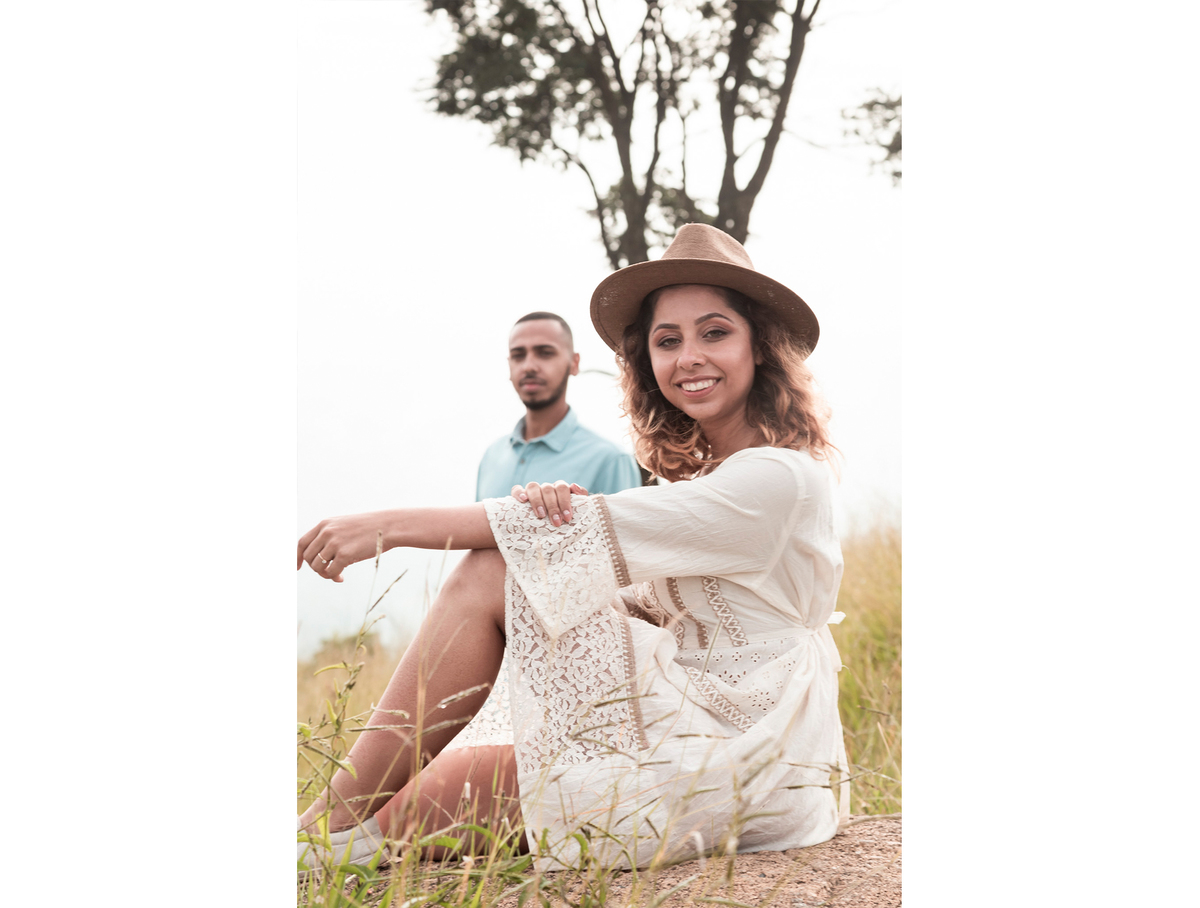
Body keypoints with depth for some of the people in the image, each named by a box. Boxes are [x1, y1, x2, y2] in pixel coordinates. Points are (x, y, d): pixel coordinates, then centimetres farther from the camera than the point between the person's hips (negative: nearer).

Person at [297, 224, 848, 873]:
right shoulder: (701, 472, 14)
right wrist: (548, 504, -20)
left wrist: (394, 525, -17)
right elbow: (621, 590, 4)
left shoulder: (782, 477, -14)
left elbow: (602, 529, -19)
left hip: (740, 764, -8)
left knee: (490, 576, -13)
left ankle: (341, 825, -8)